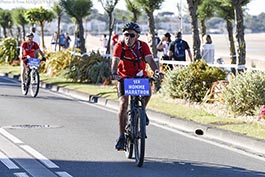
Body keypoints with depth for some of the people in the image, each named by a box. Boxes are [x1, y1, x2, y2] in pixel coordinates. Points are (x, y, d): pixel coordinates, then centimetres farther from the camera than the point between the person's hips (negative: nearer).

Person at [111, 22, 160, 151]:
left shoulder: (143, 46, -14)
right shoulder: (119, 46, -17)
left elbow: (150, 60, -25)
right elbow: (115, 61, -29)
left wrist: (156, 71, -45)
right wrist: (114, 73, -50)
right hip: (124, 77, -1)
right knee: (123, 104, -17)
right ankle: (122, 136, -12)